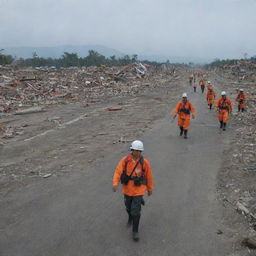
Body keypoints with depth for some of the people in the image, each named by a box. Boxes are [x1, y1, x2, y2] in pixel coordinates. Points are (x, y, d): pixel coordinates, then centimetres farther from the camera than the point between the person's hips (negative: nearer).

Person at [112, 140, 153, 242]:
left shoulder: (144, 162, -16)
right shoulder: (125, 160, -13)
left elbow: (149, 176, -4)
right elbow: (118, 172, -18)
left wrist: (150, 189, 6)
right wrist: (115, 183, -35)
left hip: (139, 190, -3)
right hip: (127, 189, 3)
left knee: (136, 211, -6)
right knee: (128, 207, 23)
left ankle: (135, 231, 13)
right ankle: (130, 218, 57)